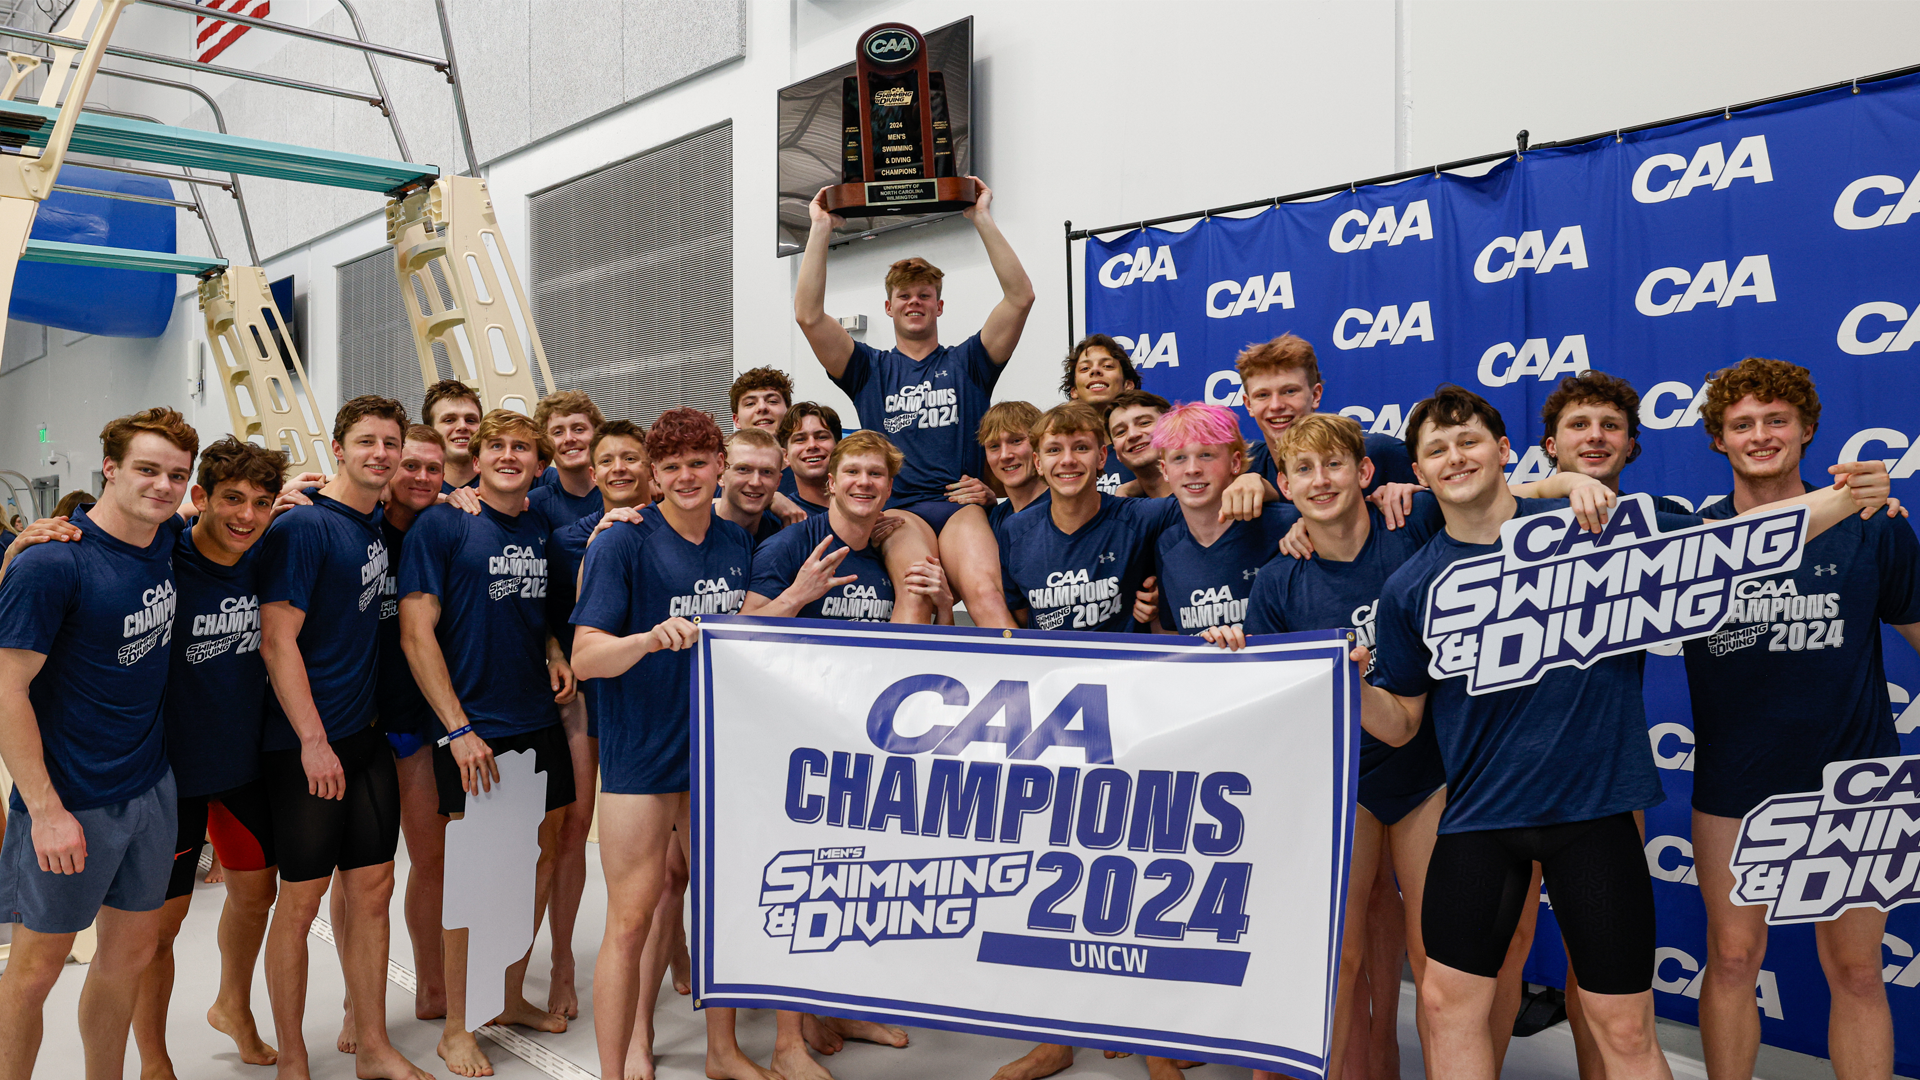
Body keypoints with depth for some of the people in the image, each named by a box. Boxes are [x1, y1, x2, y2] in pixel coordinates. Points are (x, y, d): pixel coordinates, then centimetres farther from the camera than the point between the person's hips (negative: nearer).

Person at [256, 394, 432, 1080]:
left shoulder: (381, 522, 10)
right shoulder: (303, 526, -13)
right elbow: (277, 640, -16)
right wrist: (313, 741, -19)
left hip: (366, 734, 7)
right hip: (305, 743, -7)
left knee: (372, 888, 11)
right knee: (302, 897, 3)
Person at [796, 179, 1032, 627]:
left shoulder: (967, 362, 20)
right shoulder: (870, 368, 22)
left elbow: (1020, 297, 8)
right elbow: (808, 315, 9)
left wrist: (982, 218, 7)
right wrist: (821, 228, 9)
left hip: (962, 504, 0)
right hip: (896, 510, 0)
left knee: (986, 593, -31)